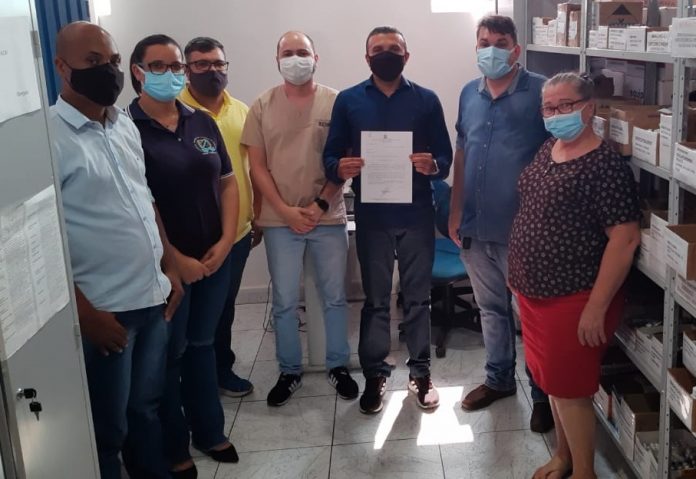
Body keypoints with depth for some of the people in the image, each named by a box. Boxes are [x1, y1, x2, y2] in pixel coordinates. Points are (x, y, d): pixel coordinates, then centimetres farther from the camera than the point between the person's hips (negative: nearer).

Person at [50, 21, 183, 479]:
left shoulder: (126, 126, 9)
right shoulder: (49, 136, -14)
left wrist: (170, 267, 13)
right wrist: (85, 312, -18)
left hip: (152, 298, 7)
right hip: (103, 310, -6)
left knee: (147, 407, 21)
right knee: (107, 428, 8)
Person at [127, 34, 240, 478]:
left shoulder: (203, 123, 7)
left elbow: (227, 182, 9)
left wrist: (226, 241, -3)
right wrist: (174, 259, -15)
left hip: (215, 258, 5)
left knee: (202, 344, 18)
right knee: (169, 355, 8)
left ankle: (209, 430, 34)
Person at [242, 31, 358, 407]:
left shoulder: (336, 103, -1)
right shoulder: (263, 106, 1)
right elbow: (257, 166, 0)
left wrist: (321, 204, -10)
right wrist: (285, 210, -8)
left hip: (328, 218, 0)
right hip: (280, 220, 0)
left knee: (335, 297, 9)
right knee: (284, 302, 7)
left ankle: (338, 366, 25)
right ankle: (289, 371, 23)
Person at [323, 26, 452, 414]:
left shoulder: (427, 100, 3)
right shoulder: (348, 101, 3)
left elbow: (446, 156, 1)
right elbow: (331, 155, 2)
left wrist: (433, 166, -22)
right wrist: (340, 169, -21)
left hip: (417, 215, 0)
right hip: (372, 216, 0)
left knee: (418, 296, 9)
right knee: (375, 299, 9)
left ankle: (420, 373, 22)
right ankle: (375, 375, 21)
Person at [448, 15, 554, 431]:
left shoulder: (541, 92, -9)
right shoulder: (469, 94, 9)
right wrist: (456, 213, 12)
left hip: (522, 229, -5)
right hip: (476, 228, 6)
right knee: (492, 308, 19)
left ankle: (543, 394, 22)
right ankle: (499, 379, 36)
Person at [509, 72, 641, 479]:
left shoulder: (606, 165, -19)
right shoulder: (548, 149, 6)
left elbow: (625, 240, -22)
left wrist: (596, 307, -23)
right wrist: (520, 274, 18)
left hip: (575, 299, -8)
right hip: (536, 293, 8)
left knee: (571, 390, 3)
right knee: (553, 383, 19)